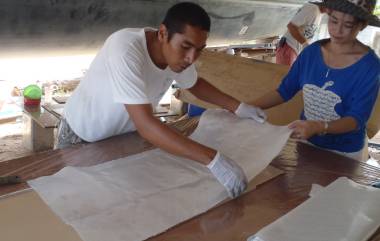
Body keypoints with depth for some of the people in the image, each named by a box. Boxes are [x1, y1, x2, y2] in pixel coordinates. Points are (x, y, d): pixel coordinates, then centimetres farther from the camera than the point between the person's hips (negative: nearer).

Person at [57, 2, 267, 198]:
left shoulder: (179, 54, -17)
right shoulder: (125, 50, -39)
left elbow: (195, 84, 6)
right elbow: (146, 125, -46)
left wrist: (238, 107, -3)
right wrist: (213, 159, -49)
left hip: (125, 134, 5)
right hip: (83, 137, -5)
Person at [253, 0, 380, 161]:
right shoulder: (312, 51, -8)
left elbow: (357, 119, -22)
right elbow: (284, 90, -3)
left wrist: (317, 127, -39)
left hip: (344, 153, -3)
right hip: (306, 142, 4)